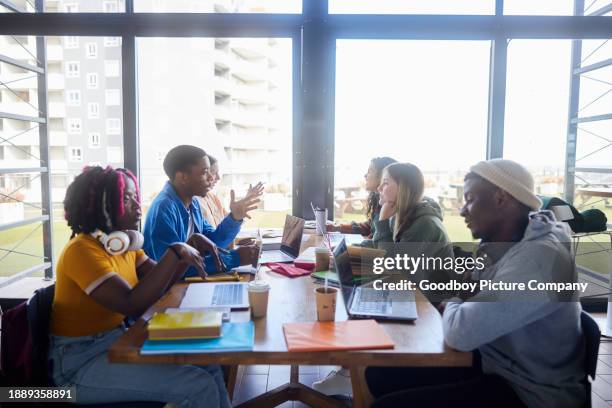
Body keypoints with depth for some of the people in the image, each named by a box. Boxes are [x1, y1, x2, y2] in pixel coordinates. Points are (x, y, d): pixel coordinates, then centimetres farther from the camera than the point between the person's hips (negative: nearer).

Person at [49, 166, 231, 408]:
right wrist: (175, 253, -29)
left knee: (207, 364, 3)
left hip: (116, 340, 9)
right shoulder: (82, 251, -22)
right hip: (80, 361, -9)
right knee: (200, 387, -18)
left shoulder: (125, 243, 6)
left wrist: (187, 250, -7)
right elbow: (133, 305, -31)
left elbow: (161, 282, 8)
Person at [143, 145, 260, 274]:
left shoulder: (192, 202, 6)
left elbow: (212, 242, 11)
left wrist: (234, 218, -6)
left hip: (188, 281, 7)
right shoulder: (163, 208, -21)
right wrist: (235, 258, -24)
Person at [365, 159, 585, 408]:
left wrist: (452, 304, -10)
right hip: (492, 360, 8)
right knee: (380, 374, 2)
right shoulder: (499, 242, 2)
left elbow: (461, 332, -33)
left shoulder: (540, 256, -28)